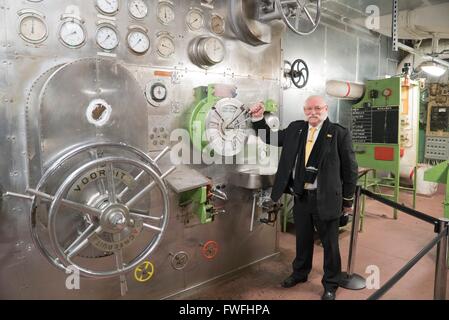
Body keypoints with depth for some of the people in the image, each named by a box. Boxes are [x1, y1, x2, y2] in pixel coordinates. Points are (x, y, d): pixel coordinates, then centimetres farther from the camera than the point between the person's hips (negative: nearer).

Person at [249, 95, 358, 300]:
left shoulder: (339, 133, -8)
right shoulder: (295, 129, 5)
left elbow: (350, 168, -4)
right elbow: (270, 137, 15)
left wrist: (348, 199, -2)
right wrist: (258, 117, 1)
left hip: (325, 198, -4)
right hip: (300, 196, 4)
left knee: (330, 243, 10)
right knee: (302, 239, 20)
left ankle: (330, 284, 30)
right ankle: (300, 273, 42)